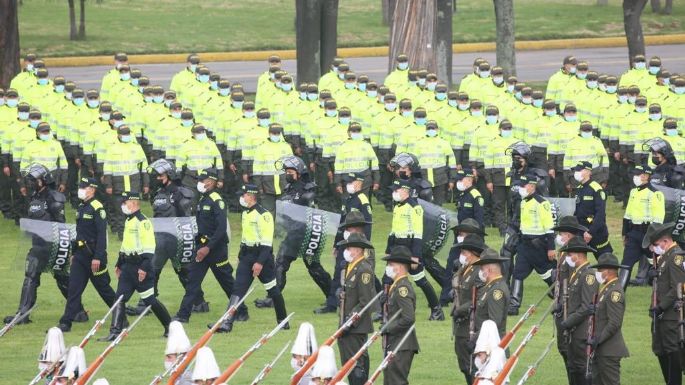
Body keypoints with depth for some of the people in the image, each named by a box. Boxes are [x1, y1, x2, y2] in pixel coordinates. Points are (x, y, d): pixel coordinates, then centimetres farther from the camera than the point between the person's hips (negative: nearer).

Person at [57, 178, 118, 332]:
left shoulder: (98, 208, -14)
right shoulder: (81, 208, 13)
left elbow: (102, 234, -18)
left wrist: (98, 257, -22)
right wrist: (74, 254, 20)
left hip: (93, 255, -8)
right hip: (80, 254, 8)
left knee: (103, 288, 5)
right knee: (74, 288, 0)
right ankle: (66, 323, -2)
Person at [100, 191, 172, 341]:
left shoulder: (143, 222, -14)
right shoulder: (128, 221, 16)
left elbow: (149, 248, -20)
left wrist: (144, 267, -25)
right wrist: (119, 264, 26)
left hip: (140, 267, -9)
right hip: (128, 266, 9)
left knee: (149, 299, -1)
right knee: (120, 298, -2)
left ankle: (169, 326, 14)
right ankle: (115, 332, -6)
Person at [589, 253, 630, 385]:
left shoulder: (615, 292, -16)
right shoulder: (606, 289, 15)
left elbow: (615, 323, -22)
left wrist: (598, 340, -19)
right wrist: (595, 341, 14)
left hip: (610, 350, -10)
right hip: (601, 349, 10)